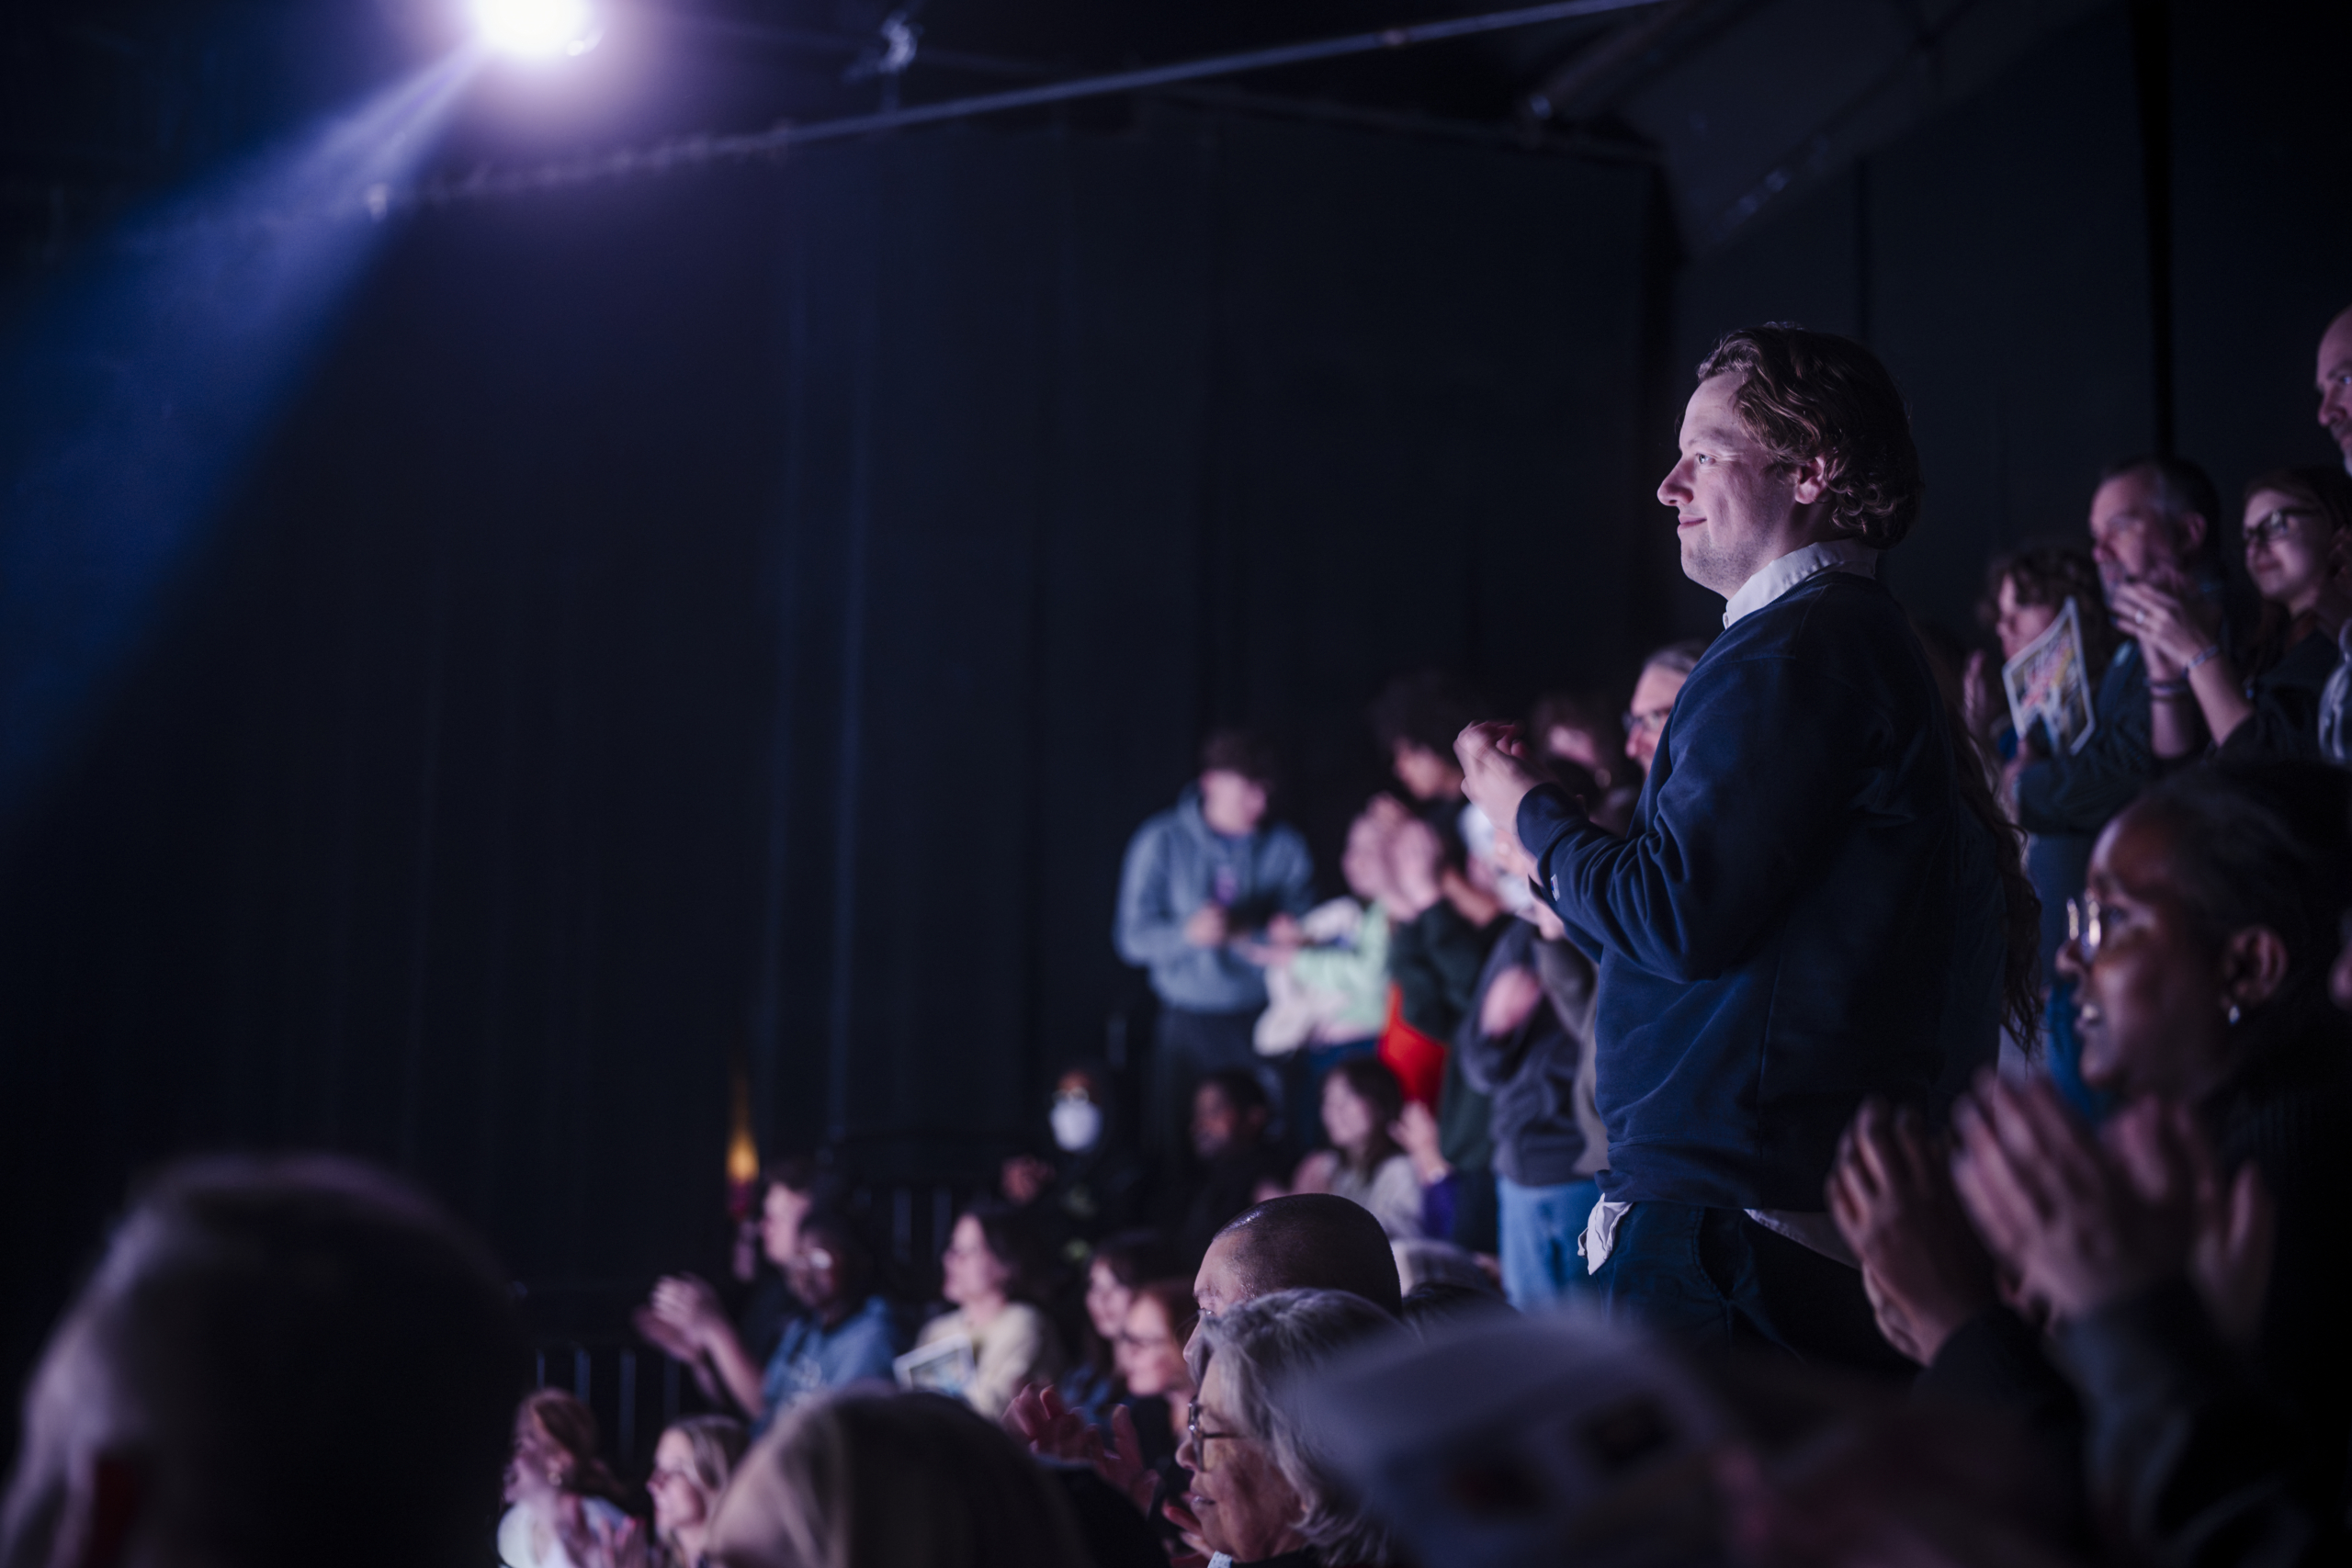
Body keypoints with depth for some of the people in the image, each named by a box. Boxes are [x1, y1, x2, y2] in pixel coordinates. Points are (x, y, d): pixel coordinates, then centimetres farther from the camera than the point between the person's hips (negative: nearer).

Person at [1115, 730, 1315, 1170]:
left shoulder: (1285, 848, 4)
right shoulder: (1162, 843, 0)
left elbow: (1301, 936, 6)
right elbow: (1133, 938, -4)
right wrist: (1188, 933, -22)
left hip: (1262, 1021, 1)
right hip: (1187, 1028, -1)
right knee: (1176, 1150, -3)